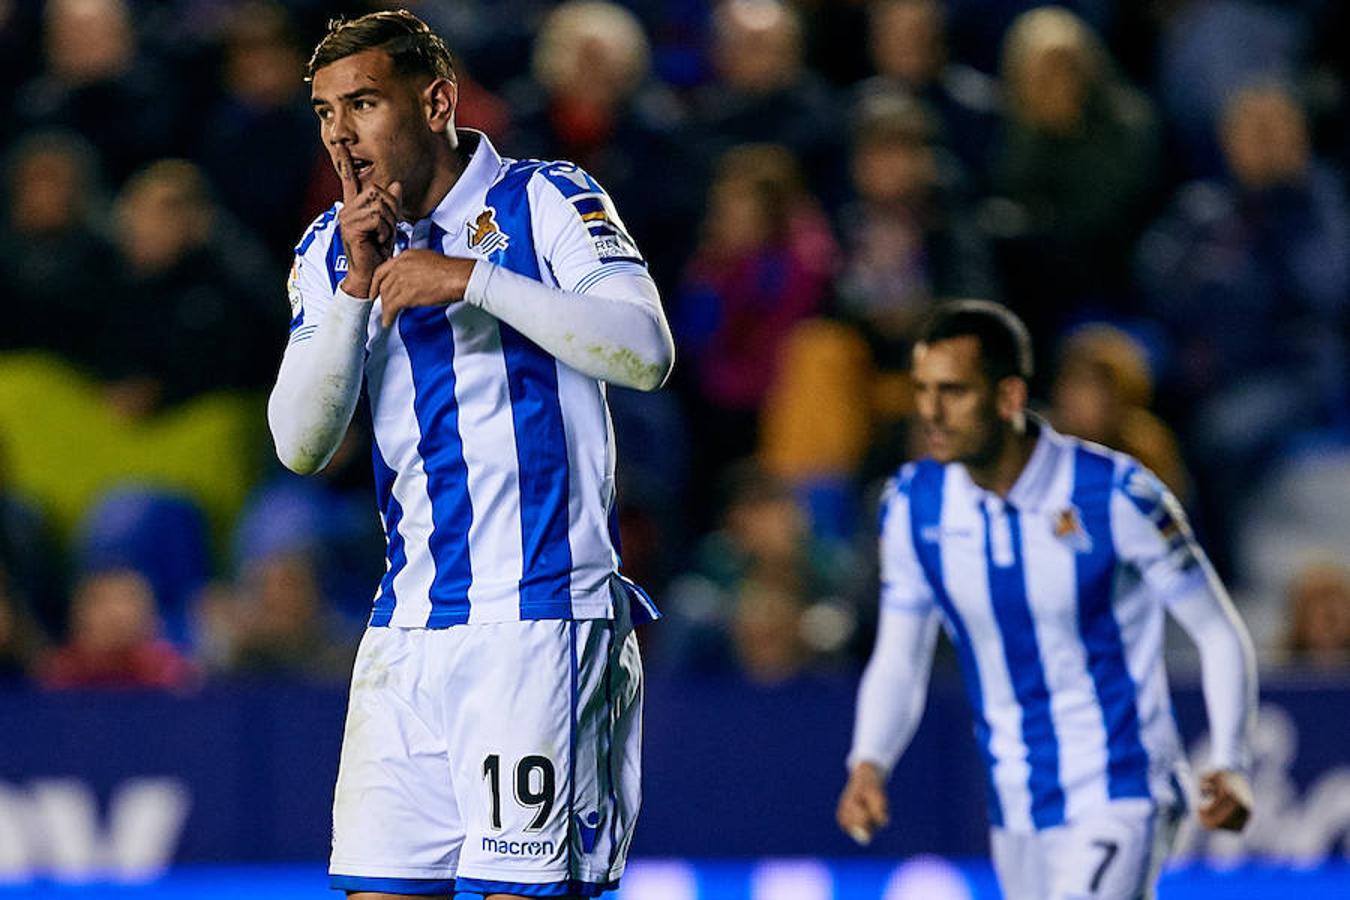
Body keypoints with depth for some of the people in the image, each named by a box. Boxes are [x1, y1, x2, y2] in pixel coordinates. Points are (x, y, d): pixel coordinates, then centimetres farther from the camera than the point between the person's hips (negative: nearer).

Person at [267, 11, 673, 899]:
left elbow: (647, 354, -17)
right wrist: (358, 287, -10)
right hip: (409, 625, 5)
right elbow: (300, 444, 1)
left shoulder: (546, 201, -2)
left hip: (539, 620, -5)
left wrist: (471, 277, -20)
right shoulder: (332, 249, 11)